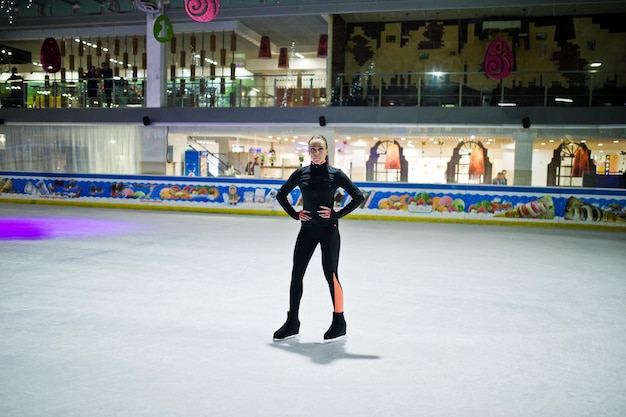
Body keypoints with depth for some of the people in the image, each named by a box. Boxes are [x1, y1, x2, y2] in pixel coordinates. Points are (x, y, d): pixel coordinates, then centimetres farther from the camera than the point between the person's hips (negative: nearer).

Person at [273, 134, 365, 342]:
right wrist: (295, 214, 2)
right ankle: (292, 323, 18)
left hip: (328, 230, -4)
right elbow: (281, 195, 13)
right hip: (307, 230, 4)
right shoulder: (301, 173, 3)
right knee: (296, 274, 5)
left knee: (330, 275, 0)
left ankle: (339, 322, 15)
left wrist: (337, 214, -11)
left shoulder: (335, 174, -6)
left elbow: (358, 196, -6)